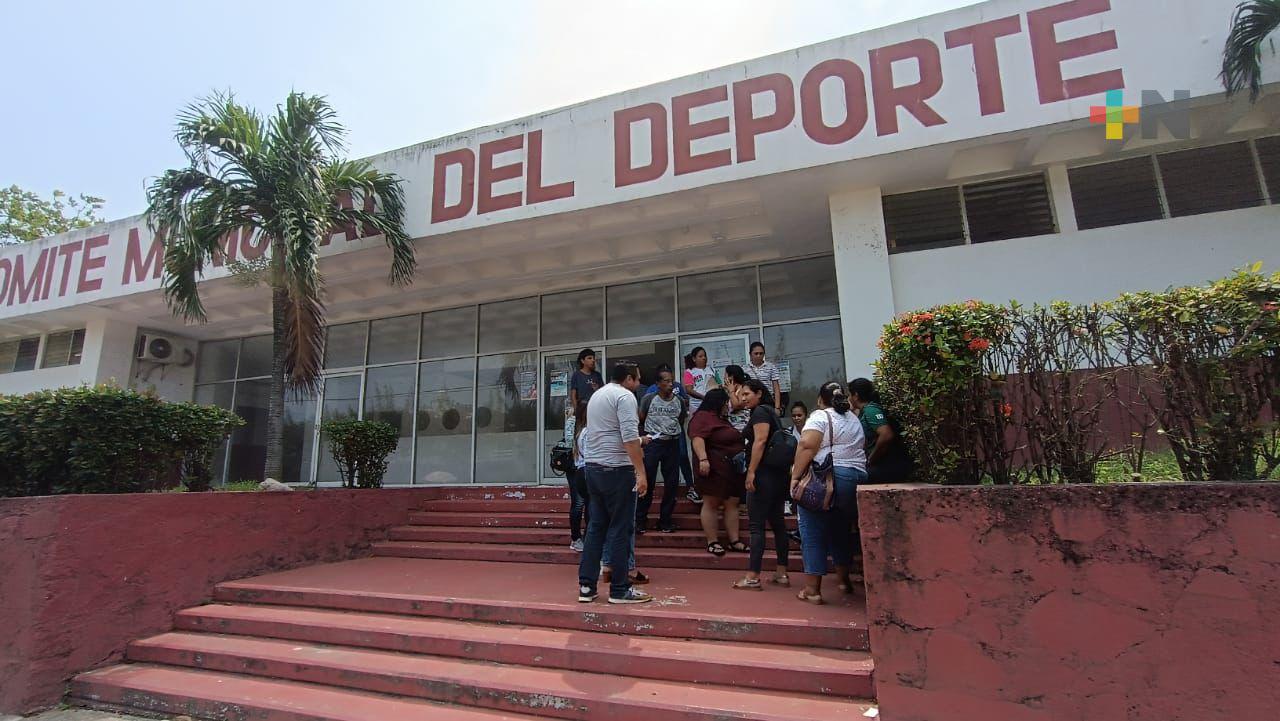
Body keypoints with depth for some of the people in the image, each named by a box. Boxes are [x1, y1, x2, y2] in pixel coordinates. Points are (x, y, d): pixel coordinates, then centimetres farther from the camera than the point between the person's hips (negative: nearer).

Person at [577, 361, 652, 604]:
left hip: (593, 467, 9)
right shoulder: (624, 396, -9)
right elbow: (630, 437, -19)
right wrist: (641, 472, -19)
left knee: (596, 527, 12)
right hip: (616, 468, -9)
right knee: (621, 529, -1)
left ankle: (586, 586, 14)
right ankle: (620, 589, 6)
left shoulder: (596, 395, 19)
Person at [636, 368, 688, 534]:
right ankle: (640, 520, 9)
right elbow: (640, 420, 6)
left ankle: (665, 520, 18)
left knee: (672, 483, 5)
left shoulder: (680, 401, 7)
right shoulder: (649, 399, -3)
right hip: (652, 443, -3)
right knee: (647, 482, -2)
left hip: (672, 444, 4)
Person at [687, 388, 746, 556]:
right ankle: (712, 542, 4)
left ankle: (734, 540, 11)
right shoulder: (702, 417, -10)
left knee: (732, 504, 7)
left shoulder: (722, 419, 21)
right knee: (711, 503, -2)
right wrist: (703, 459, -33)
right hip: (714, 469, -9)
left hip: (732, 470, 9)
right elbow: (697, 438, -23)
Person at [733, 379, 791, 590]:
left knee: (755, 525, -7)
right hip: (779, 474, 10)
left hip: (764, 474, -10)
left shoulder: (760, 411, -9)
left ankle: (753, 577, -5)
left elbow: (760, 440, -20)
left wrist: (751, 471, -21)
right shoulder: (769, 412, 20)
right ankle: (782, 573, 19)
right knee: (777, 522, 13)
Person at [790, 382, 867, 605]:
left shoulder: (820, 416, -4)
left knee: (814, 533, 0)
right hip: (857, 478, 7)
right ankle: (844, 580, 33)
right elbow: (860, 448, 20)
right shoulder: (854, 419, 18)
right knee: (842, 530, 22)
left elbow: (806, 446, -16)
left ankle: (812, 589, 1)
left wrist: (795, 476, -14)